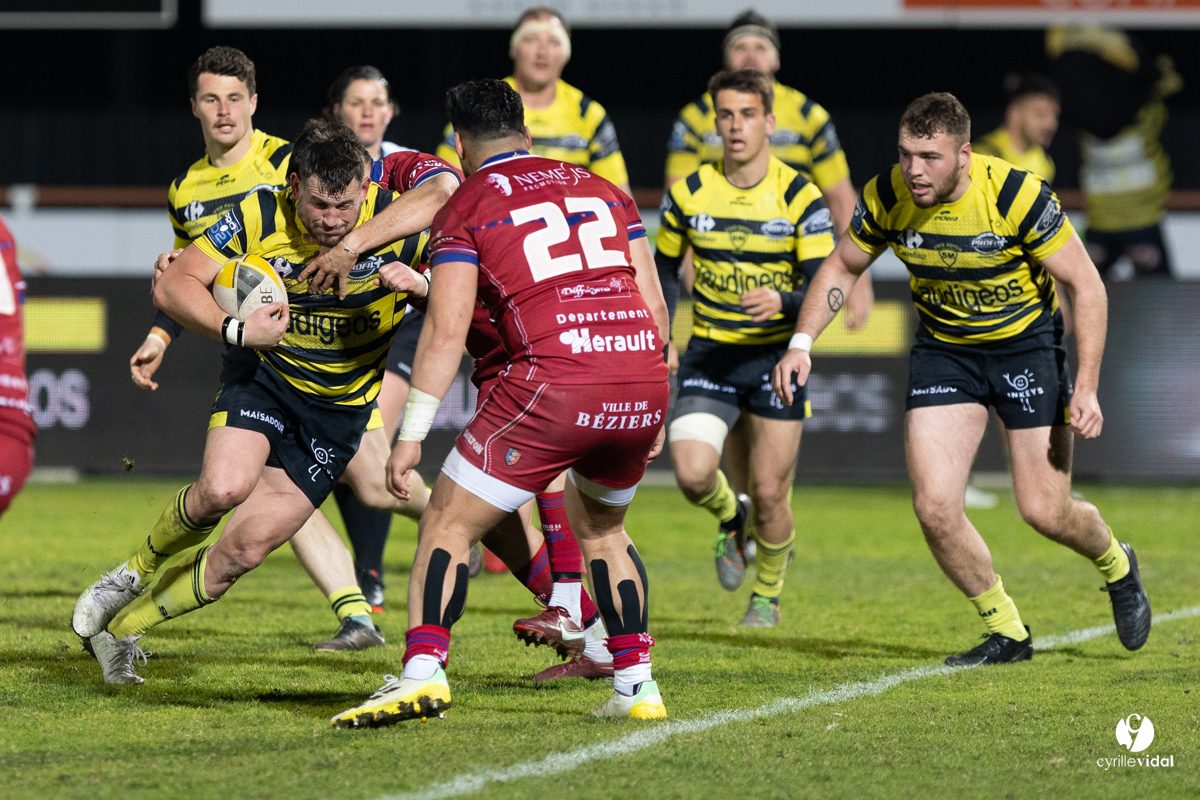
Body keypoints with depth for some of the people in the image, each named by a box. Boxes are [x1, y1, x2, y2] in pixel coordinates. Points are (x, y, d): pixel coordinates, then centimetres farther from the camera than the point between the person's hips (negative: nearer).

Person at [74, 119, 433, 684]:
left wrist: (420, 282, -34)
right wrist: (236, 329, -30)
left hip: (339, 412, 1)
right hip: (267, 377, -1)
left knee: (246, 548, -6)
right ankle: (141, 569, 1)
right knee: (224, 486, -31)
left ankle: (123, 628, 15)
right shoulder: (260, 218, -17)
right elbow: (172, 285, -13)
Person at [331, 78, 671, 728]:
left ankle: (423, 670, -13)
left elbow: (447, 329, -2)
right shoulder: (604, 190, 22)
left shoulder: (465, 209, 8)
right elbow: (654, 306, 19)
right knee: (600, 526, 28)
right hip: (643, 385, 5)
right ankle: (637, 685, 21)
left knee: (449, 523, 5)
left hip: (553, 382, -5)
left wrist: (411, 433, -1)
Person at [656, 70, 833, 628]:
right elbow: (664, 269, 14)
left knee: (769, 494, -2)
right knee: (692, 474, -18)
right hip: (709, 354, 2)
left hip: (777, 356, -2)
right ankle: (731, 518, 19)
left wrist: (782, 303, -32)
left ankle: (768, 596, 25)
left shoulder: (800, 197, -9)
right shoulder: (689, 194, -1)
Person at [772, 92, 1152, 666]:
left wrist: (1086, 388, -23)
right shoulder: (886, 197, -15)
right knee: (934, 507, -11)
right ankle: (1006, 632, 11)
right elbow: (842, 267, 3)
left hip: (1025, 341, -3)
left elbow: (1085, 284, -18)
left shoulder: (1017, 194, -27)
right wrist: (801, 343, -10)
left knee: (1045, 512, -4)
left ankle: (1115, 565, 32)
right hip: (943, 349, 3)